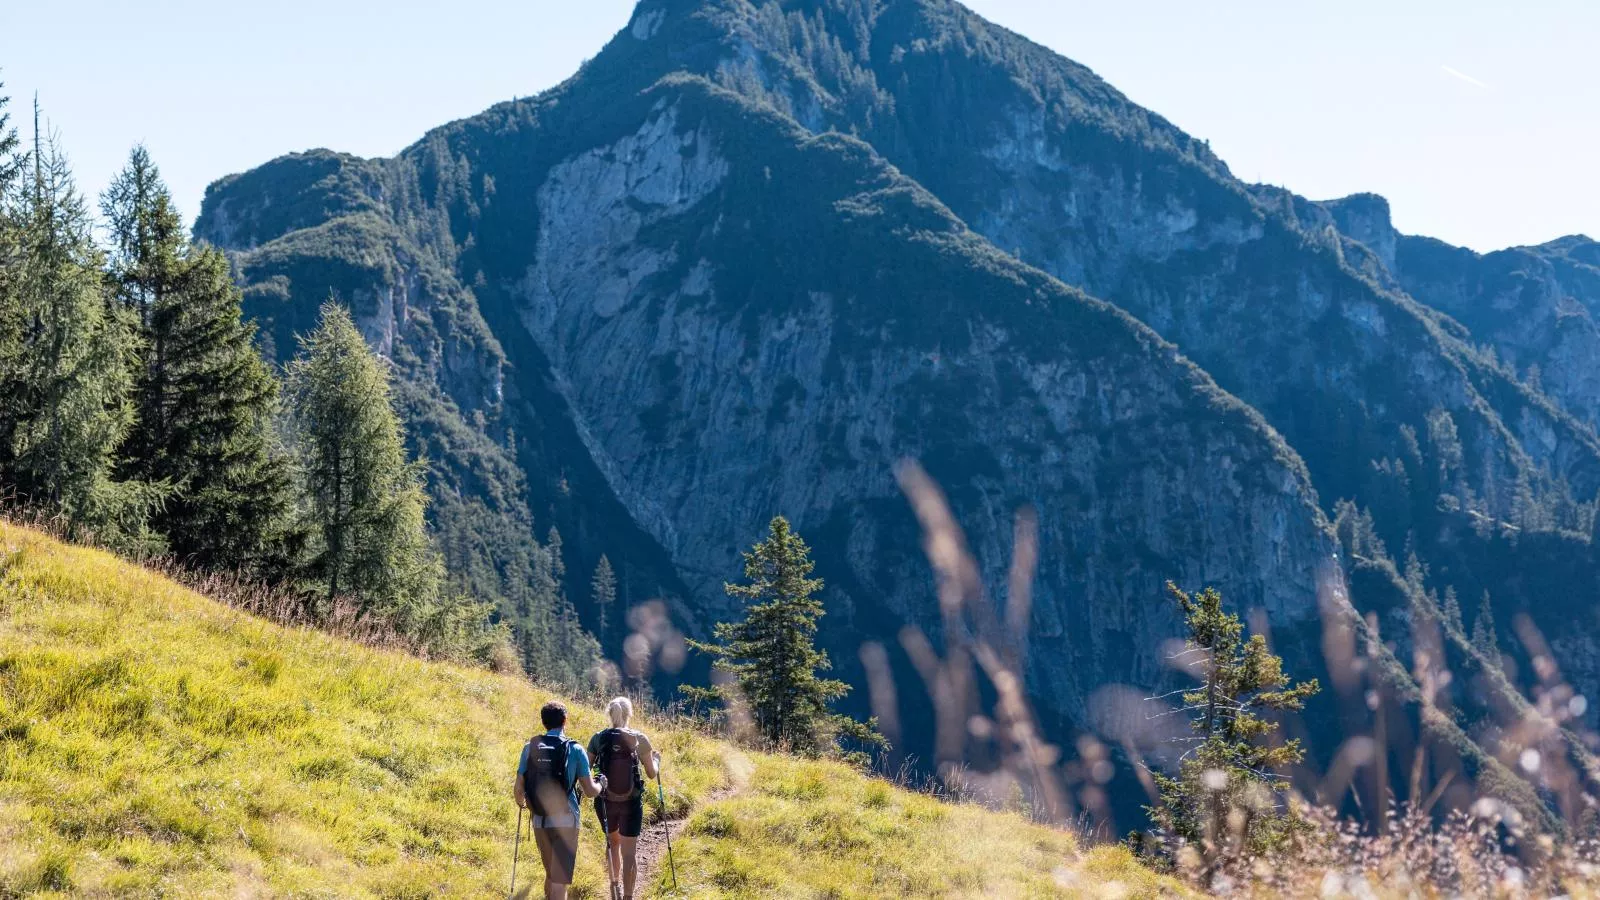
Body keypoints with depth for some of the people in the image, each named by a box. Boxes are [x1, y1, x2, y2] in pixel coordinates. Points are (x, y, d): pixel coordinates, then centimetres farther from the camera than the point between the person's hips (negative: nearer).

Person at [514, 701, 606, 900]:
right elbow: (589, 791, -5)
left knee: (551, 873, 23)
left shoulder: (530, 748, 2)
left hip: (539, 821, 4)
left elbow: (518, 790, 2)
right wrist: (600, 784, 18)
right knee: (560, 880, -5)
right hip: (565, 821, -4)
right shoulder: (574, 749, -6)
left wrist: (522, 804, 24)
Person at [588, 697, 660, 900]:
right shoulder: (639, 739, -9)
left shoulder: (598, 738, -6)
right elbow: (652, 774, -1)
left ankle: (615, 883, 39)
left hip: (605, 801, 2)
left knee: (612, 841, 27)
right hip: (631, 803, -2)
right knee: (629, 852, 3)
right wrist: (656, 759, 19)